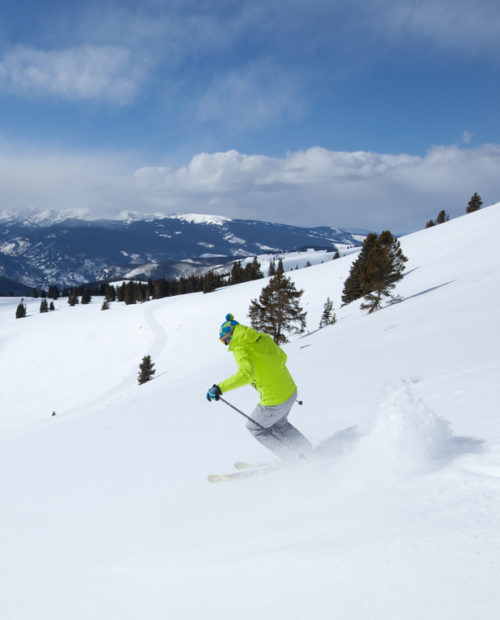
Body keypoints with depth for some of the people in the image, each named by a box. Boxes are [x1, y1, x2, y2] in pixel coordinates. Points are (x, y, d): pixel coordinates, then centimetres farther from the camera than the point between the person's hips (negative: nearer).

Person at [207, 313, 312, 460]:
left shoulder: (241, 350, -20)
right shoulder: (263, 338, 4)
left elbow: (246, 373, -39)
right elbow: (282, 357, 18)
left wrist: (220, 388, -35)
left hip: (274, 402, -8)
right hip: (290, 391, 8)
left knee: (255, 428, 19)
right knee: (278, 424, 33)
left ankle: (292, 458, 19)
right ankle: (308, 453, 36)